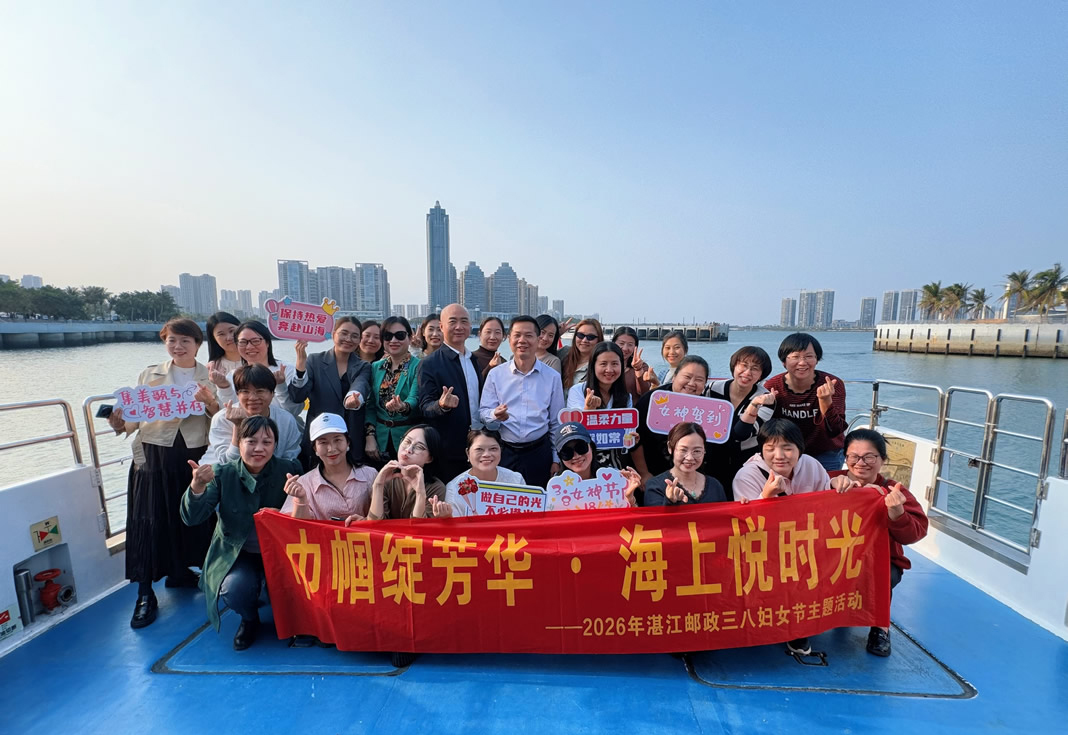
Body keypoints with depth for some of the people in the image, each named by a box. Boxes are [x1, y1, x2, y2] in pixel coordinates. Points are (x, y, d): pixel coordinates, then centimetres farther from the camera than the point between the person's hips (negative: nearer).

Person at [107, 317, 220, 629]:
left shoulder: (210, 377, 4)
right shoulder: (149, 375, 7)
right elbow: (135, 414, 0)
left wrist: (209, 402, -20)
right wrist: (121, 424, -21)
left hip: (195, 456, 0)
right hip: (155, 455, 0)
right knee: (150, 521, 1)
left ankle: (179, 572, 33)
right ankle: (145, 595, 14)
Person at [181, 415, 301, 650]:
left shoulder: (289, 470, -11)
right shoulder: (222, 474, -8)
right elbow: (192, 518, -15)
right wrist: (197, 486, -35)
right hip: (238, 554, 1)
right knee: (234, 589, -28)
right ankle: (250, 619, 12)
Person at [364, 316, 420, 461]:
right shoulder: (375, 367, 8)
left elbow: (416, 401, -20)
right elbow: (370, 406, 9)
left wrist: (403, 407, -41)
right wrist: (370, 436, -1)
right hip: (381, 441, 4)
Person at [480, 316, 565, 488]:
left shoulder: (552, 377, 2)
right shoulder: (495, 374, 1)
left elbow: (556, 423, 7)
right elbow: (483, 413, 1)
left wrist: (556, 459, 7)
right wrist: (495, 415, -20)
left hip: (539, 453, 0)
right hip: (503, 453, 0)